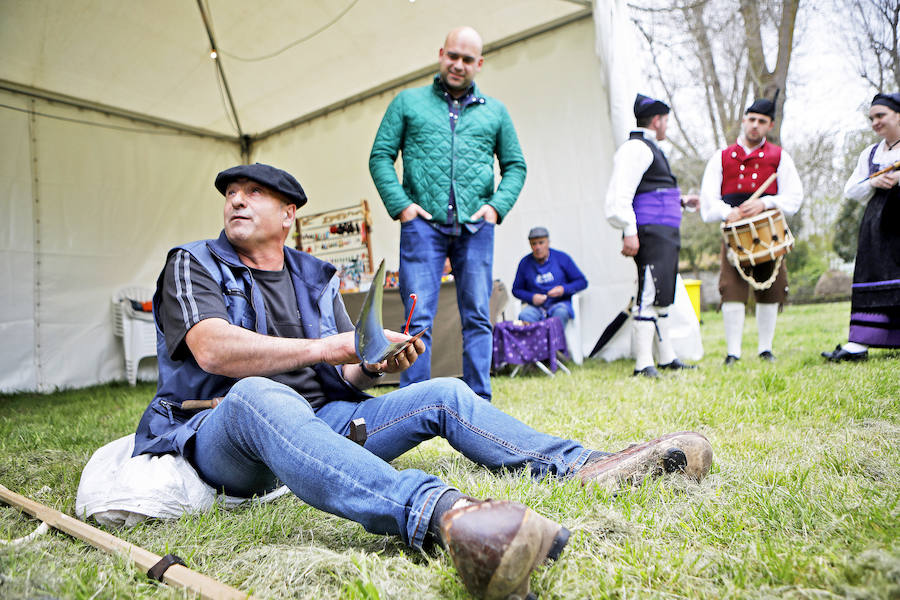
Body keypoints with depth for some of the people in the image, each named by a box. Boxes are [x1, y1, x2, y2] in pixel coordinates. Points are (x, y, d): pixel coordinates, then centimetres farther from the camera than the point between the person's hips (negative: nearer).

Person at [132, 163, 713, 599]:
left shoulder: (317, 278, 16)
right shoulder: (193, 265, 4)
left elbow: (343, 376, 15)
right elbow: (213, 350, -17)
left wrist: (371, 366, -10)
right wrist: (329, 346, -20)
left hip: (318, 423, 6)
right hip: (221, 433, -5)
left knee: (444, 394, -9)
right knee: (258, 394, -42)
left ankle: (581, 464, -11)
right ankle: (440, 511, -65)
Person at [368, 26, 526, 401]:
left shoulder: (495, 111, 18)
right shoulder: (408, 102, 14)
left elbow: (515, 165, 18)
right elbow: (380, 156, 8)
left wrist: (497, 206, 0)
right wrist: (400, 205, -5)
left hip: (475, 226, 2)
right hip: (423, 223, -1)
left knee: (477, 318, 2)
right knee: (418, 319, -6)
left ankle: (478, 403, 10)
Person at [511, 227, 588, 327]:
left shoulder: (562, 257, 4)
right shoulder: (525, 263, 7)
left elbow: (582, 282, 7)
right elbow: (516, 289, 15)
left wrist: (564, 289, -10)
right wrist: (531, 297, -5)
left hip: (560, 303, -1)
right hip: (535, 306, 1)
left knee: (560, 312, -37)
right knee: (524, 315, -33)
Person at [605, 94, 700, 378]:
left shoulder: (650, 148, 25)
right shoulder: (636, 147, -8)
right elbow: (621, 193, -19)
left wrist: (681, 201, 25)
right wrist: (629, 232, -25)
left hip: (665, 235, 11)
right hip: (650, 234, -11)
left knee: (662, 296, 15)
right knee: (649, 296, -14)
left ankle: (667, 358, 24)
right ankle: (643, 364, -11)